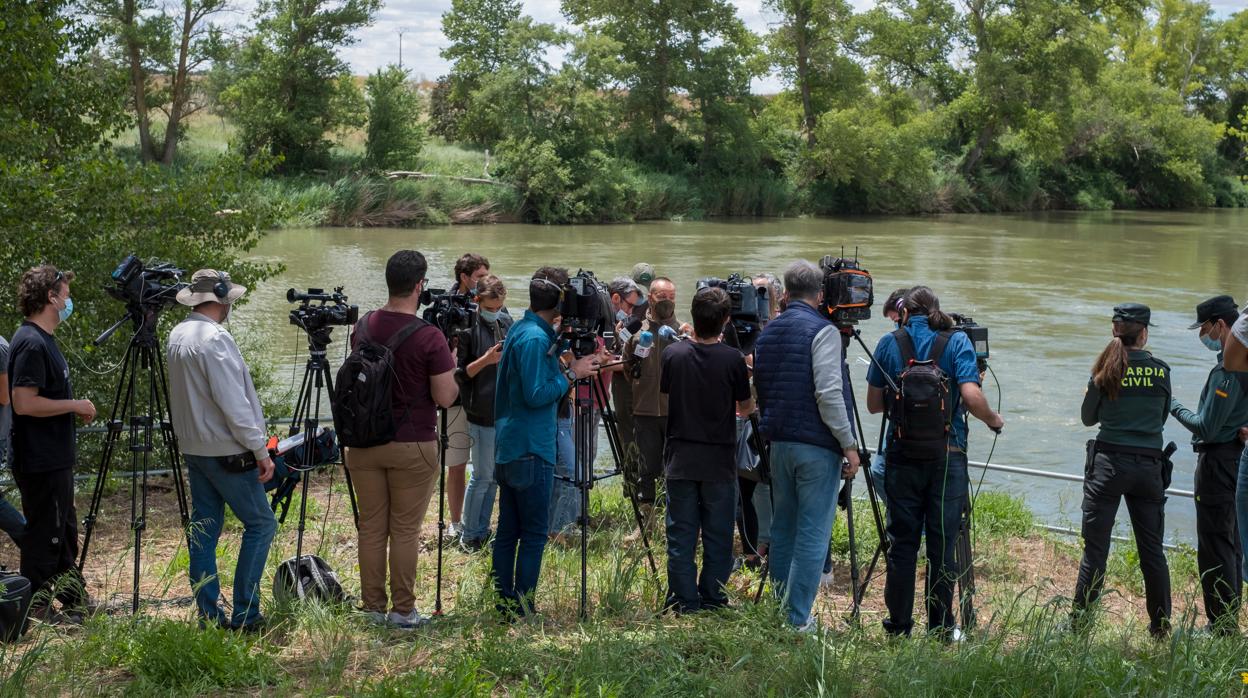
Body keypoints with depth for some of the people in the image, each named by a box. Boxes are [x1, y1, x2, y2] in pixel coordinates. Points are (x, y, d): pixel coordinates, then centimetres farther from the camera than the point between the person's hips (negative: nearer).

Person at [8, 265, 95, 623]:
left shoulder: (43, 339, 13)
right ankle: (36, 611, 7)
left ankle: (74, 603, 28)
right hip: (41, 462, -11)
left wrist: (75, 409, 10)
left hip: (55, 458, 11)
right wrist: (74, 405, -17)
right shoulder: (31, 343, -19)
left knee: (64, 533, 18)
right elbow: (23, 403, -25)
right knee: (44, 536, -2)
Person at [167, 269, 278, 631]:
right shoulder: (215, 338, -18)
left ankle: (208, 614, 12)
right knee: (261, 523, 0)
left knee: (204, 530, 10)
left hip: (193, 449, 9)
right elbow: (233, 403, -21)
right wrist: (260, 450, -15)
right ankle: (244, 613, -1)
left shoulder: (177, 336, 10)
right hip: (226, 451, -9)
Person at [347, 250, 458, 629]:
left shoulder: (363, 327, 2)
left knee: (371, 527, 11)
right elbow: (445, 398, -14)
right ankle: (403, 610, 10)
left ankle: (372, 607, 19)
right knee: (405, 530, 4)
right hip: (412, 446, -5)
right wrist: (451, 366, 5)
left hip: (364, 443, 5)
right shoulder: (429, 337, -16)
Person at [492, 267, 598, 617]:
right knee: (534, 534, -3)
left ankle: (505, 605, 18)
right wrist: (571, 374, -11)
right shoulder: (535, 338, -17)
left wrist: (568, 366, 10)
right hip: (530, 450, -10)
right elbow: (536, 395, -21)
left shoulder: (520, 330, 13)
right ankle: (522, 610, 1)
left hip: (508, 447, 10)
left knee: (507, 531, 12)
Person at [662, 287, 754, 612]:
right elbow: (746, 407, 1)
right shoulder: (733, 359, -11)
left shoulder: (673, 354, -5)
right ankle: (713, 601, 12)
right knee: (718, 536, 8)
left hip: (680, 459, 2)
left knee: (680, 535, 8)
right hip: (719, 462, -2)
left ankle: (684, 603, 9)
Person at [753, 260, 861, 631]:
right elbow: (828, 394, -17)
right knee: (812, 533, -3)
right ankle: (798, 619, -4)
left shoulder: (768, 332, 12)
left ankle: (778, 611, 21)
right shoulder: (822, 331, -11)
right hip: (816, 446, -7)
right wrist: (849, 443, -12)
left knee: (782, 527, 15)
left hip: (778, 443, 7)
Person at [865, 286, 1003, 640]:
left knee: (902, 541, 8)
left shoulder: (889, 343, 3)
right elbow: (971, 397, -14)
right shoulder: (957, 342, -2)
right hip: (946, 455, -1)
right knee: (943, 543, 5)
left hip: (902, 455, 1)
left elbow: (873, 404, 7)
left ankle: (899, 624, 12)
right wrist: (994, 420, 4)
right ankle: (942, 627, 10)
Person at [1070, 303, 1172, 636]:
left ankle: (1079, 619, 4)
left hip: (1109, 463, -2)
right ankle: (1161, 624, 18)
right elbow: (1162, 418, 11)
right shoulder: (1161, 370, 0)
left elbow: (1088, 418, 5)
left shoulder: (1105, 370, -4)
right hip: (1150, 465, 2)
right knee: (1152, 549, 11)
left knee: (1095, 547, 3)